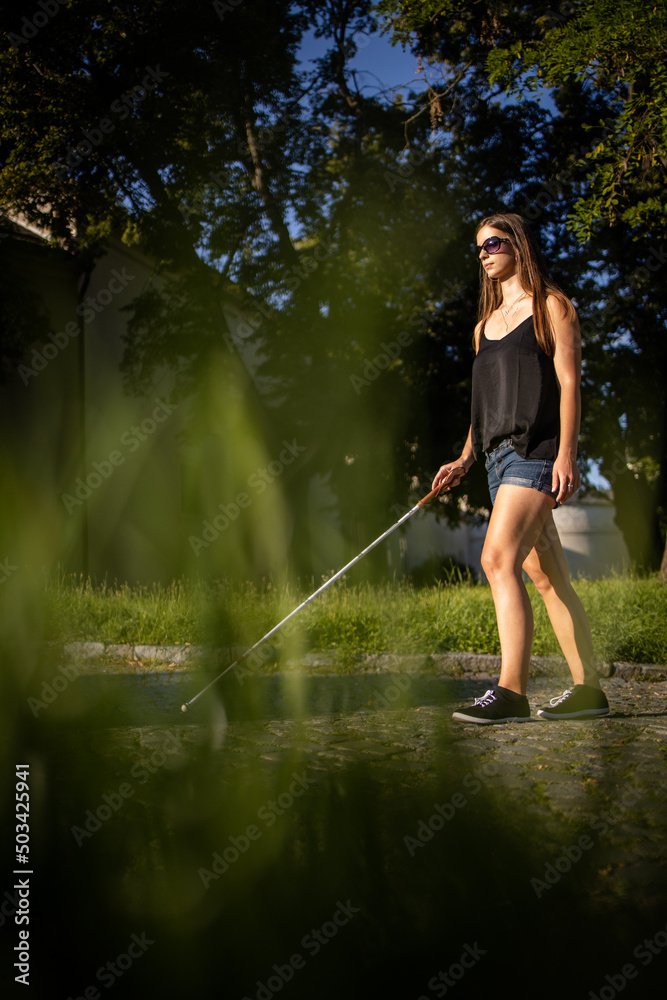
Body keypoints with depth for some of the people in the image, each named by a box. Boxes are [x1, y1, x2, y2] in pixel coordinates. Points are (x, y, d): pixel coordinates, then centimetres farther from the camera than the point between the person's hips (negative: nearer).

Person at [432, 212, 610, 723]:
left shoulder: (551, 306, 2)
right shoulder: (485, 326, 23)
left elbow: (568, 383, -7)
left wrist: (566, 455, -17)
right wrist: (465, 460, 12)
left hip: (537, 449, -8)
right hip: (501, 455, 8)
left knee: (499, 558, -21)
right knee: (547, 575, 7)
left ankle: (511, 692, -25)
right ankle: (588, 688, 12)